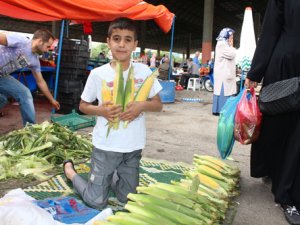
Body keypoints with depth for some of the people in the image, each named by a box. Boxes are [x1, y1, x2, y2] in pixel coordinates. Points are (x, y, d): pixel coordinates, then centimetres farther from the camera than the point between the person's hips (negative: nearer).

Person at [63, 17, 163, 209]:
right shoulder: (98, 74, -9)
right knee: (96, 202, 7)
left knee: (128, 200, 14)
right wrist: (101, 110, -17)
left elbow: (158, 105, 3)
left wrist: (142, 105, -18)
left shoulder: (144, 71, -5)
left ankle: (111, 176, 43)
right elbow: (83, 105, 3)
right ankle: (69, 169, 32)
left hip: (134, 147, 3)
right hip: (106, 146, -2)